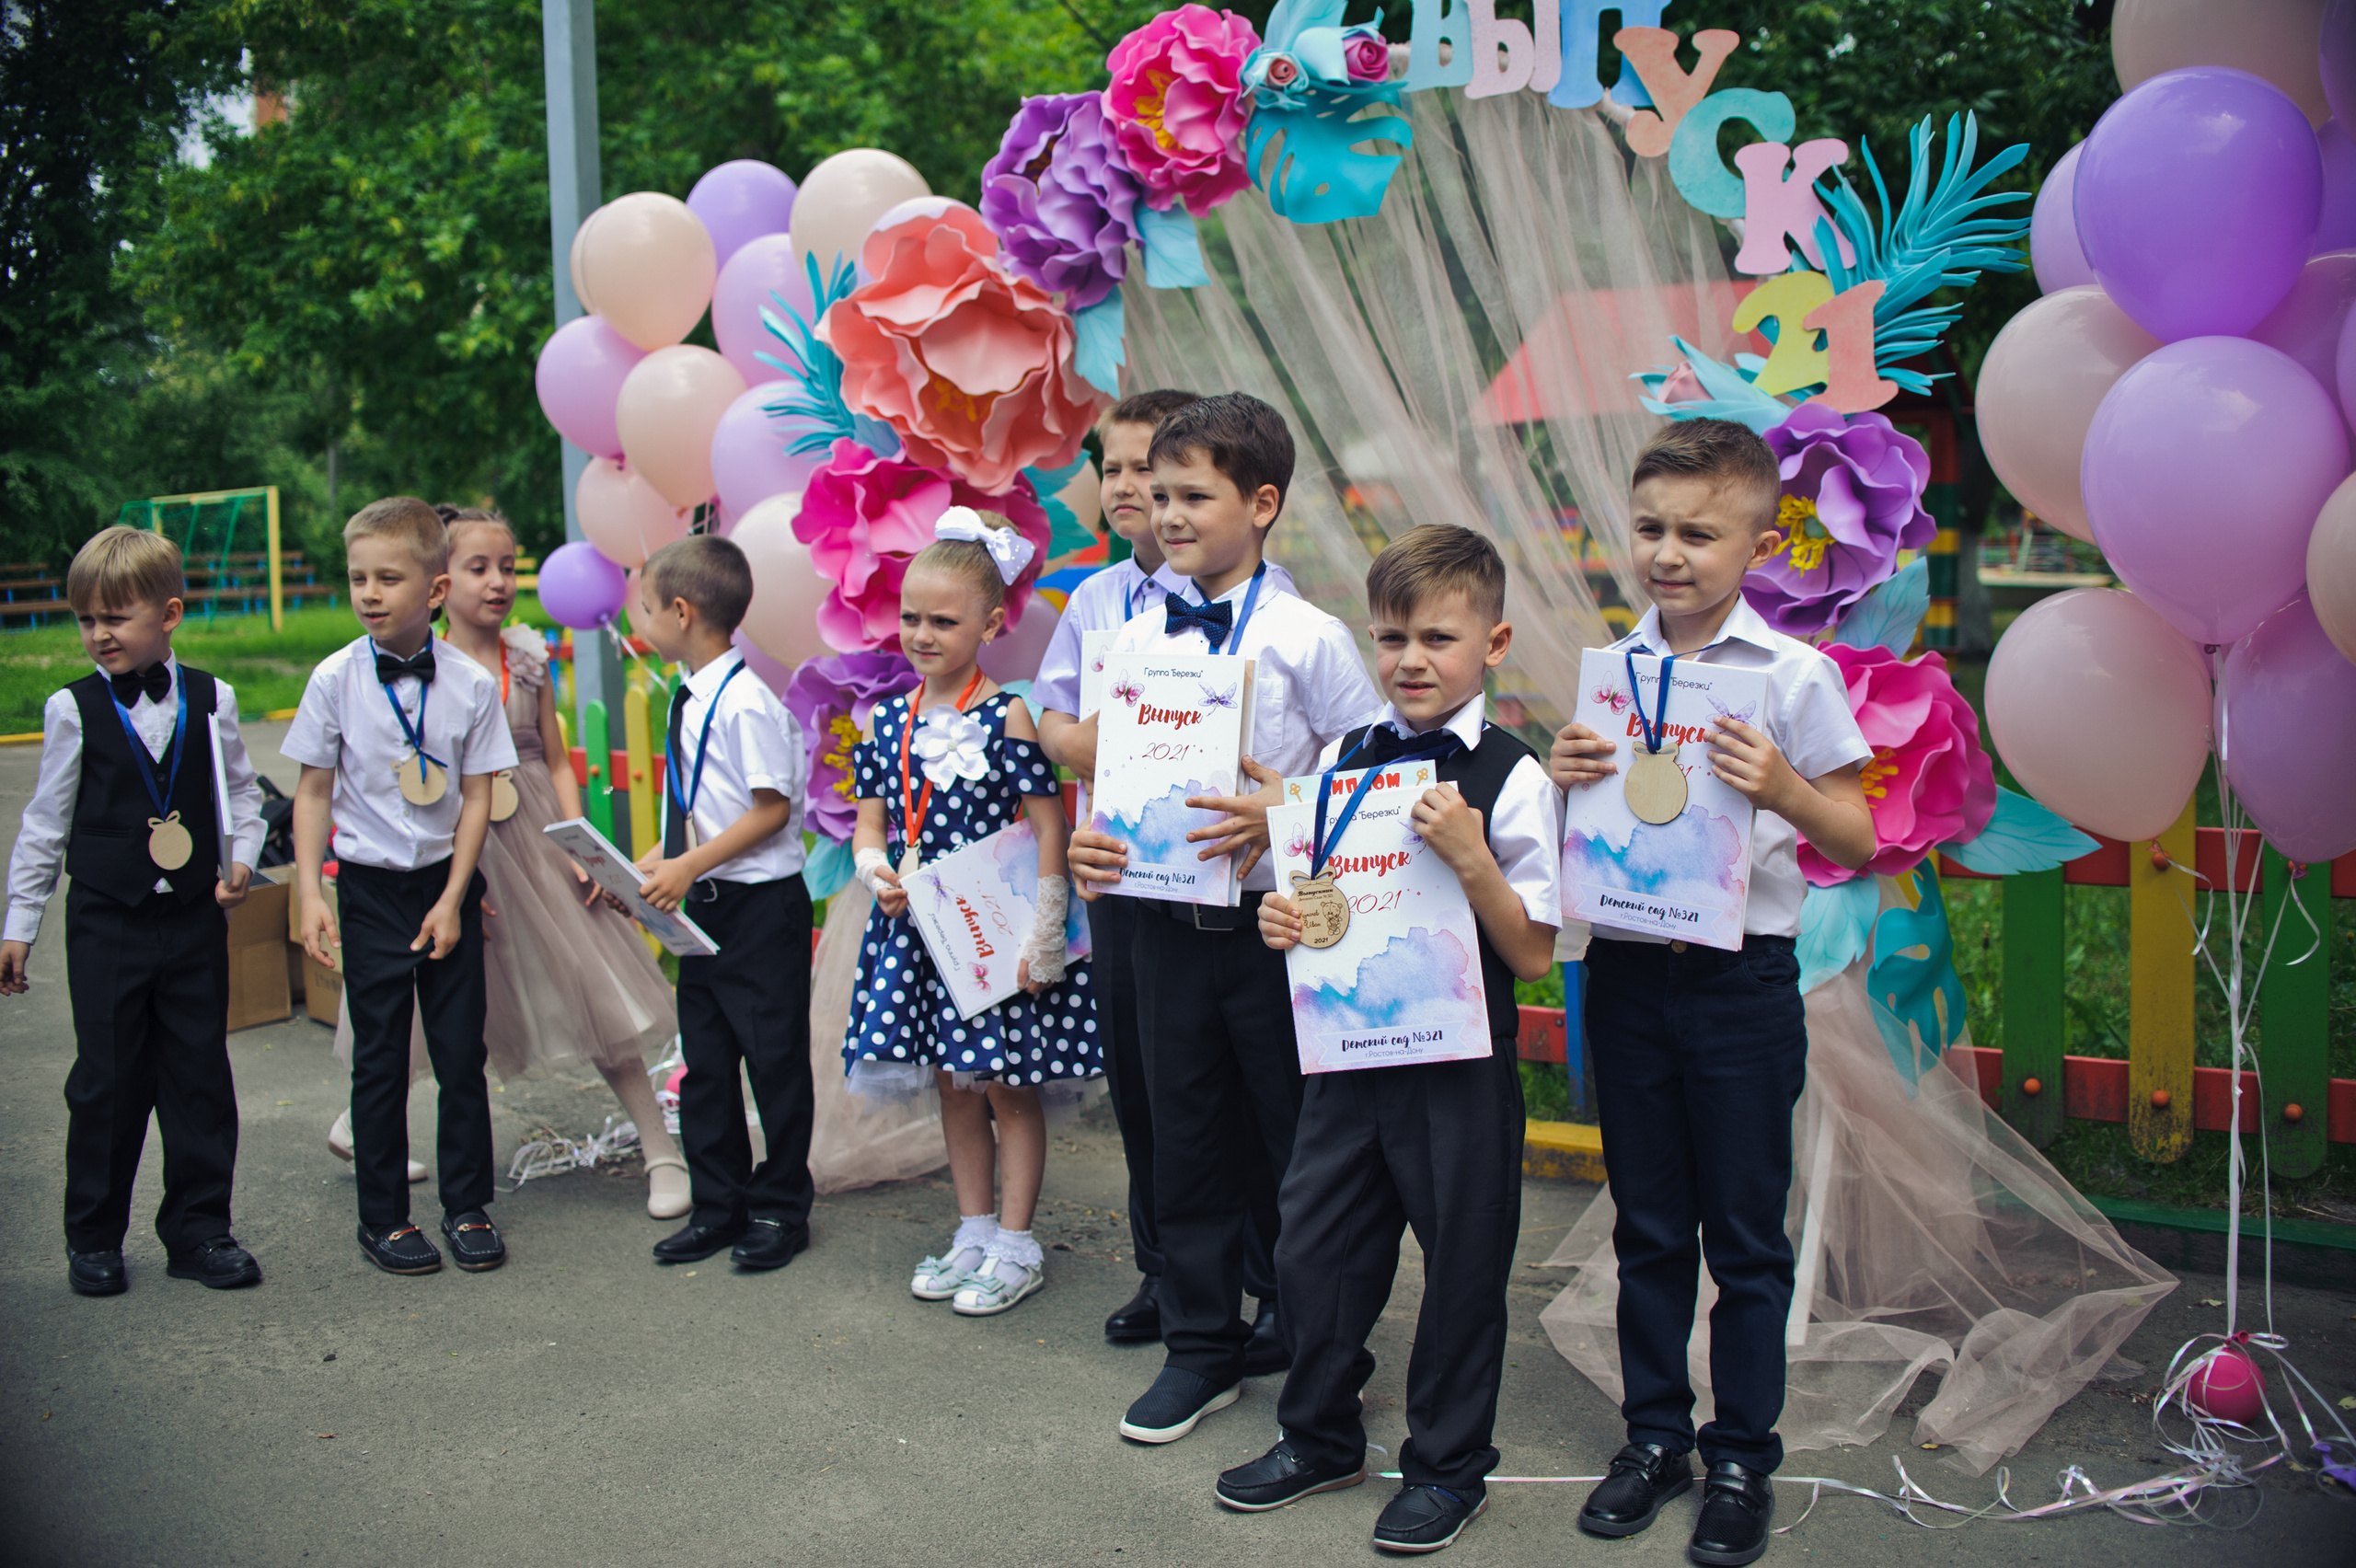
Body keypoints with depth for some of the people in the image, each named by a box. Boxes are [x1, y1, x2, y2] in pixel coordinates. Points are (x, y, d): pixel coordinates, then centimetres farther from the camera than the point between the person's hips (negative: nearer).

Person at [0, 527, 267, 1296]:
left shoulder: (210, 699, 0)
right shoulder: (74, 710, -3)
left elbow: (241, 791, 12)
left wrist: (241, 859, -5)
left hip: (194, 918, 2)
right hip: (107, 922, -1)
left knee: (200, 1075, 6)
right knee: (107, 1080, 3)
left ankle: (198, 1230, 18)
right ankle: (93, 1238, 18)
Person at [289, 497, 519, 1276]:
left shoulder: (471, 684, -6)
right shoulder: (336, 679, -7)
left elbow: (477, 795, -3)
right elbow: (314, 789, -1)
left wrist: (452, 899, -7)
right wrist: (309, 892, -6)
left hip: (447, 884, 1)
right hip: (371, 888, -1)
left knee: (461, 1051, 7)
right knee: (380, 1059, 6)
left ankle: (467, 1206, 22)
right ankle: (384, 1217, 20)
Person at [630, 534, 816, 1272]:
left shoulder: (746, 702, -18)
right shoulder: (690, 699, 9)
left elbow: (773, 808, -19)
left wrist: (690, 867, -19)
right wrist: (661, 859, 5)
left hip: (762, 906, -9)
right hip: (704, 906, 9)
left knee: (774, 1059, 4)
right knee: (704, 1059, 14)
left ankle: (779, 1210, 18)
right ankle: (717, 1205, 27)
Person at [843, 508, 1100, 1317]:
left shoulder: (1008, 719, -11)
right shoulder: (891, 720, 5)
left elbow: (1047, 829, -13)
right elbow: (871, 820, 12)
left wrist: (1043, 939, -17)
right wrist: (876, 868, -10)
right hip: (919, 927, 6)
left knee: (1008, 1086, 3)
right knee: (954, 1086, 15)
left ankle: (1016, 1245, 15)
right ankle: (974, 1231, 28)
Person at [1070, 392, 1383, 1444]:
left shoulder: (1307, 638, -8)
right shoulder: (1134, 641, 6)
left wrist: (1283, 812, -21)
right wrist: (1090, 843, -7)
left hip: (1274, 922, -4)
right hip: (1169, 920, 4)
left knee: (1297, 1135, 7)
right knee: (1186, 1133, 13)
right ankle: (1202, 1346, 28)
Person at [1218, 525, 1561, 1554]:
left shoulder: (1512, 780, -11)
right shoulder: (1340, 759, 3)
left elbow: (1532, 957, -12)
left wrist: (1471, 859, -25)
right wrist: (1281, 920, -7)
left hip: (1461, 1069, -4)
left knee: (1461, 1267, 9)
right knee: (1312, 1248, 13)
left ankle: (1447, 1466, 31)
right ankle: (1319, 1436, 37)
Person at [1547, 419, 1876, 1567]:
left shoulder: (1794, 678, -6)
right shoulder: (1606, 672, 4)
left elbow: (1856, 846, -4)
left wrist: (1783, 789, -22)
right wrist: (1561, 776, -11)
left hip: (1741, 979, -3)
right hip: (1626, 968, 3)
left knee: (1746, 1234, 7)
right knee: (1647, 1225, 14)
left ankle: (1743, 1457, 22)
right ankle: (1655, 1436, 29)